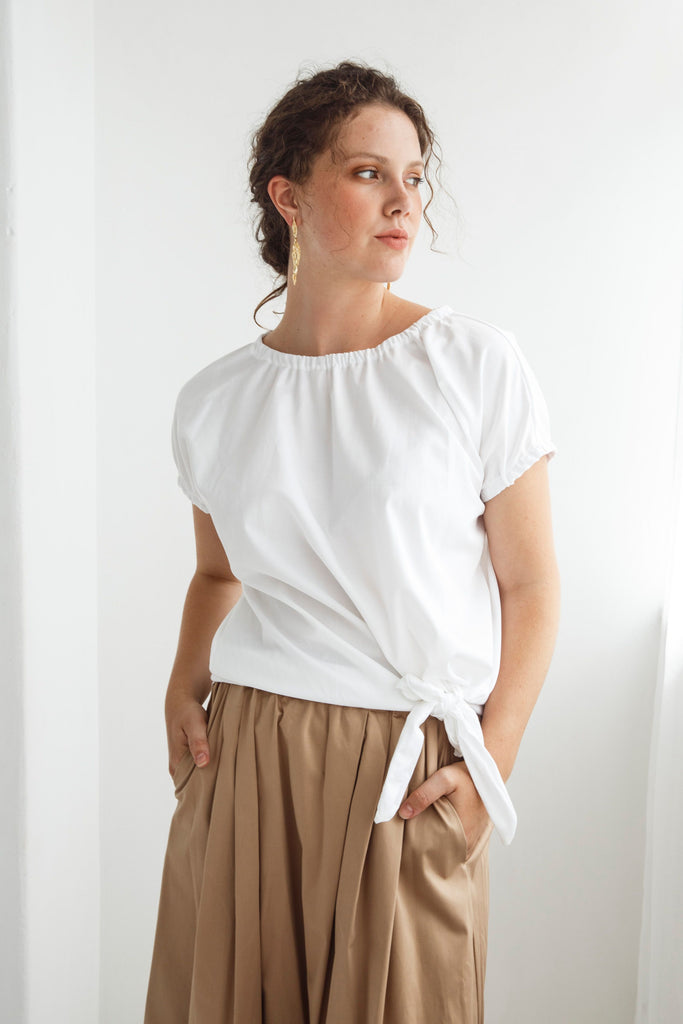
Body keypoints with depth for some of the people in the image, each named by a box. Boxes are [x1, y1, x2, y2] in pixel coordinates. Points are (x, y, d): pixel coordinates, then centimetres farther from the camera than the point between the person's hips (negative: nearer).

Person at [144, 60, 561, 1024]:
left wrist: (492, 762, -8)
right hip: (244, 756, 3)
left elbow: (530, 585, -2)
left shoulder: (476, 363, -6)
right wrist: (183, 687, 1)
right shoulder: (213, 402, 2)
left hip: (412, 770, -2)